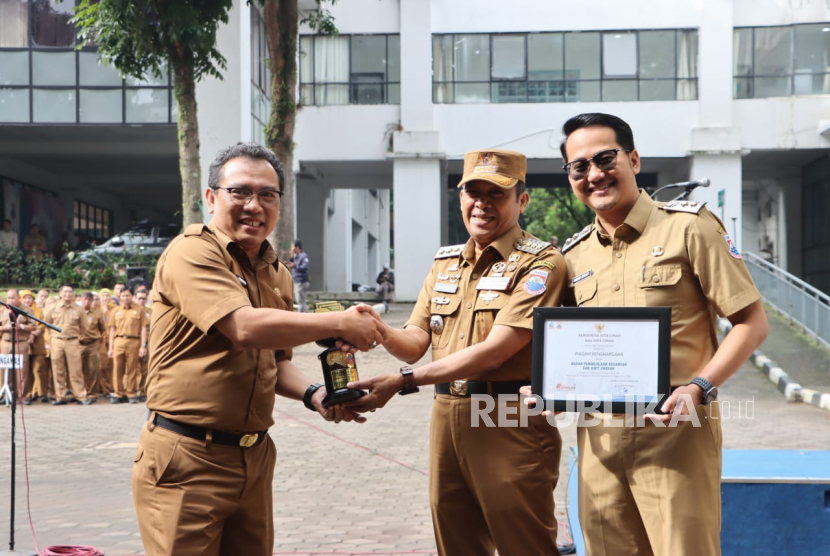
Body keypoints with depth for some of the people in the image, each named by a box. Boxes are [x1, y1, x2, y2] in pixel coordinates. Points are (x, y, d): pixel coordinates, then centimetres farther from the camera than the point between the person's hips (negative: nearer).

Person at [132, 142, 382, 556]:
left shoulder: (277, 274, 13)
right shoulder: (193, 252, -12)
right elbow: (246, 328, -26)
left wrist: (312, 394, 1)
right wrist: (341, 324, -17)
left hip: (254, 456, 8)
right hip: (187, 459, -7)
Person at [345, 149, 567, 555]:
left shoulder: (541, 263, -9)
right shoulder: (444, 263, 13)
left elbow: (494, 351, -18)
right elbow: (415, 344, 10)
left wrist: (403, 382, -21)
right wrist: (380, 330, -13)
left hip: (511, 423, -6)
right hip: (446, 417, 6)